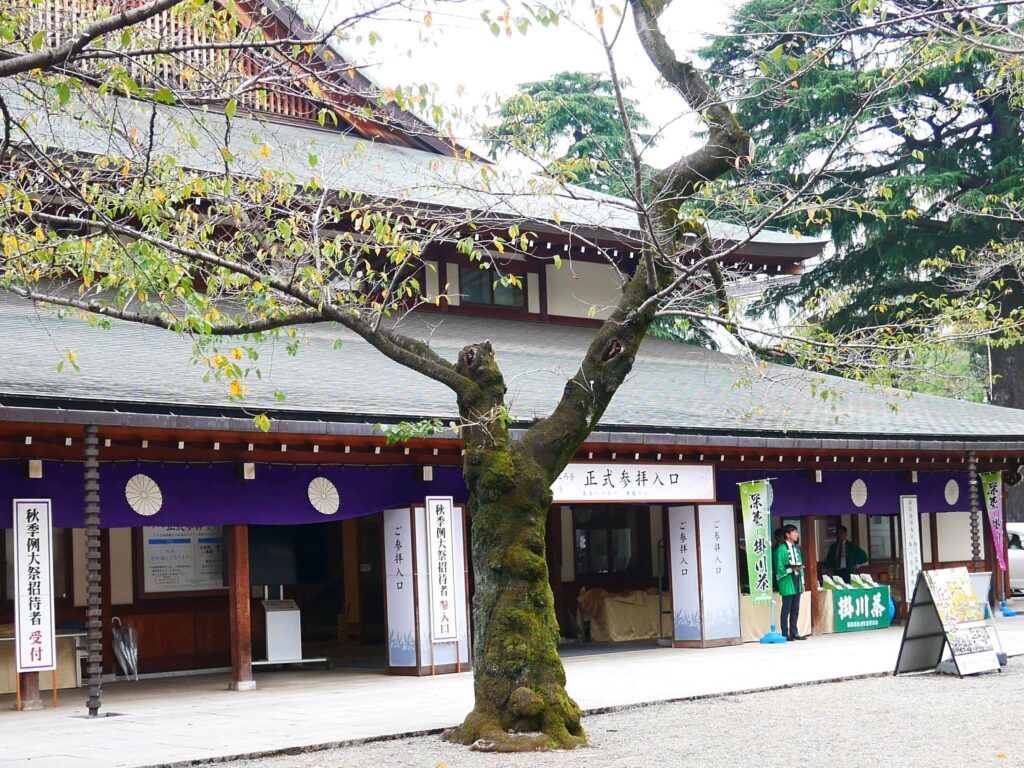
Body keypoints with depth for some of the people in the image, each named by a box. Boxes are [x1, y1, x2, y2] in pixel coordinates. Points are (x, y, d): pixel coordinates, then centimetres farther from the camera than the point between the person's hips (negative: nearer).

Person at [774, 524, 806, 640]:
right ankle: (785, 634, 0)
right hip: (787, 583, -7)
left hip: (796, 582, 7)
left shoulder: (796, 549, 15)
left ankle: (794, 633, 15)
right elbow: (780, 568, -11)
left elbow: (800, 565, 17)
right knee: (786, 609, -4)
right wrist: (792, 569, -24)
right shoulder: (782, 549, -9)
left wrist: (802, 582, 13)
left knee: (795, 610, 10)